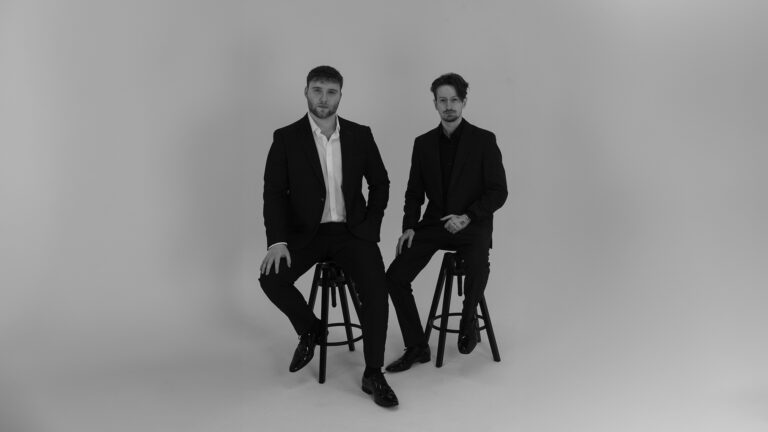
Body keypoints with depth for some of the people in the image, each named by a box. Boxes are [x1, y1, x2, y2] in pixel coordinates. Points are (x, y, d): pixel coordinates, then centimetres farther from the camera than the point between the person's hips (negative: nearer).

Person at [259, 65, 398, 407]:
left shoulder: (360, 135, 3)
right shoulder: (286, 138, -2)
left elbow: (380, 183, 11)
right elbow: (273, 193, -4)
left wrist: (371, 226, -1)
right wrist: (277, 242, -16)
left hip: (351, 230, 0)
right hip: (305, 232, 0)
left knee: (376, 286, -24)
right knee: (271, 278, -24)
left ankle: (373, 374, -10)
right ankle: (309, 329, 7)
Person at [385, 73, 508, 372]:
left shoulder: (484, 140, -3)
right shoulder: (423, 143, 8)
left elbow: (498, 192, -6)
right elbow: (414, 192, 10)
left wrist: (467, 217, -20)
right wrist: (409, 226, -6)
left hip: (473, 224, -3)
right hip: (434, 223, 4)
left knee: (477, 267, -34)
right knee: (395, 276, -14)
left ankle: (468, 319, 0)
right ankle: (417, 348, 3)